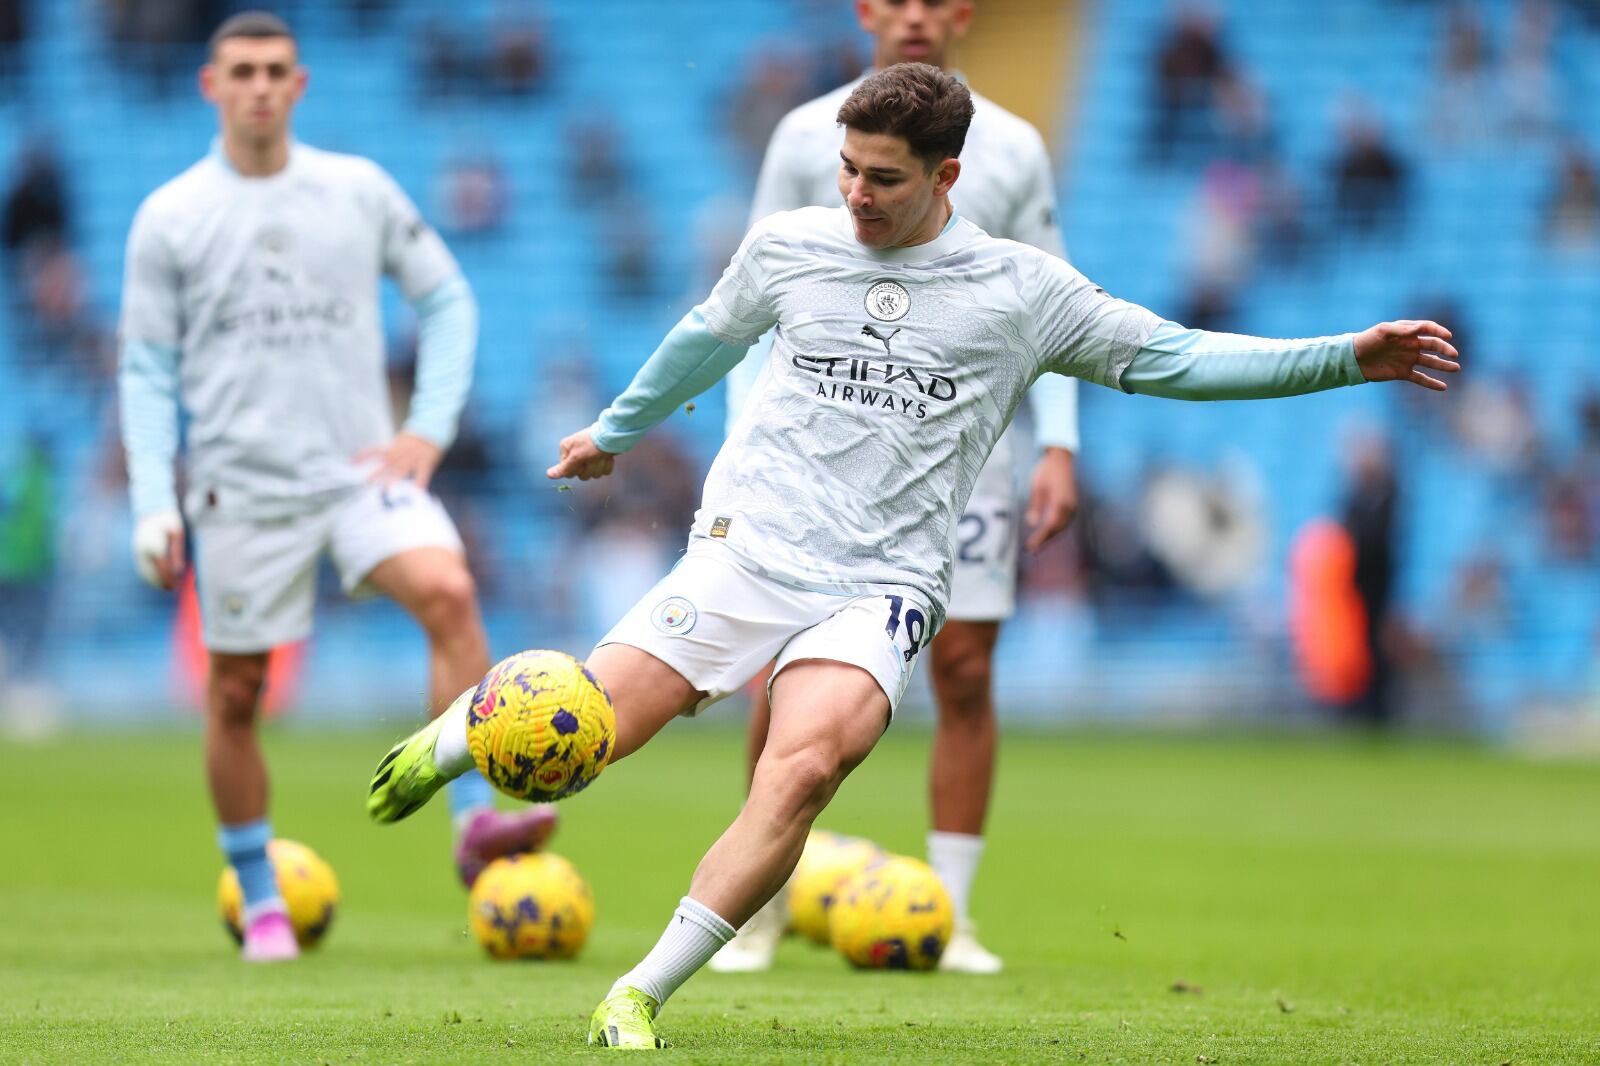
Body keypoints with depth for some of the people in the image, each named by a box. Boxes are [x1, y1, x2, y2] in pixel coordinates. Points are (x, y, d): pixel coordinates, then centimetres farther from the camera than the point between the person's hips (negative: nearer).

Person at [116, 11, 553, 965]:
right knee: (235, 696, 4)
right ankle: (260, 903, 20)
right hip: (241, 487, 0)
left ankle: (475, 818, -26)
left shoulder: (360, 191, 5)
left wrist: (430, 429, -1)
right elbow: (147, 372, 5)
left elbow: (448, 301, 11)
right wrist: (153, 504, -4)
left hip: (360, 468, 0)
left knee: (449, 595, -26)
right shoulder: (170, 218, 2)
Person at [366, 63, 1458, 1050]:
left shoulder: (1022, 290, 2)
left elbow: (1172, 357, 5)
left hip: (878, 590, -1)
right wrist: (614, 430, 42)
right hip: (746, 551, 1)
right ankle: (458, 731, 29)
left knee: (803, 770, -29)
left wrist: (1348, 357, -4)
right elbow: (710, 336, 27)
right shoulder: (786, 247, 7)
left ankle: (640, 997, -19)